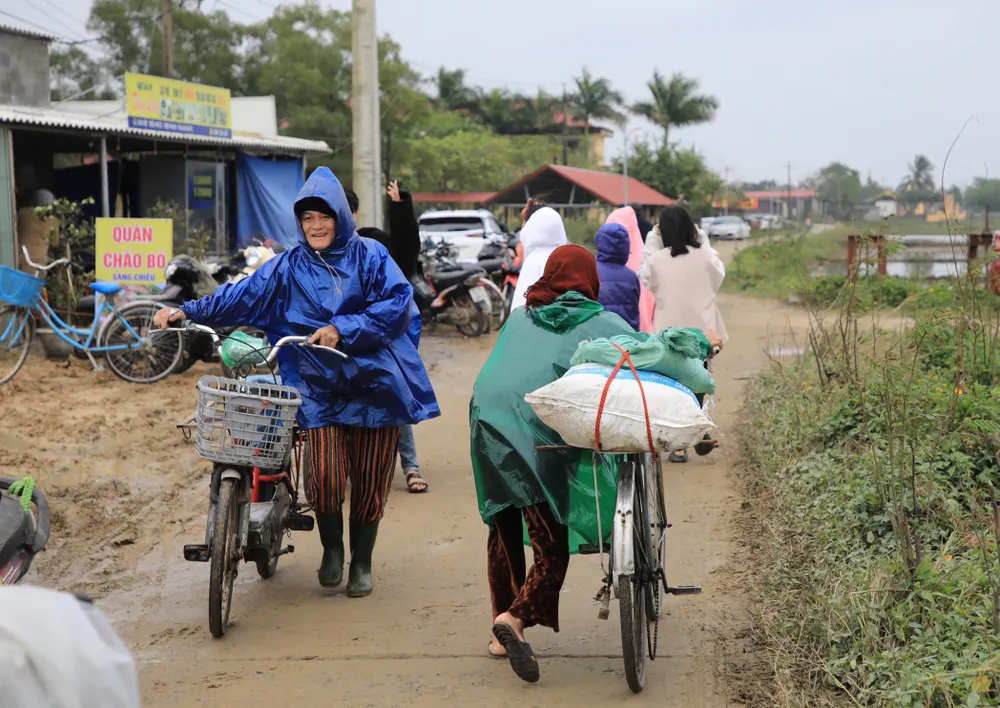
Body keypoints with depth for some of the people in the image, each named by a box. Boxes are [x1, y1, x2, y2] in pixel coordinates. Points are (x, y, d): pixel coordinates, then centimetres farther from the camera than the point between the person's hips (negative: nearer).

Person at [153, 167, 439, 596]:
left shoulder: (370, 256, 2)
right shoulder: (288, 268, 7)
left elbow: (397, 302, -10)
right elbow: (241, 296, 2)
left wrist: (342, 329, -17)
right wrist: (187, 311, -9)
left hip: (376, 384, 0)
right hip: (321, 389, 0)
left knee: (369, 481, 4)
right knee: (325, 479, -14)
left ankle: (362, 562, 25)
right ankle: (331, 549, 15)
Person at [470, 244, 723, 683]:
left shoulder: (520, 317, 23)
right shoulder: (598, 321, 9)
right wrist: (702, 341, 20)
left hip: (487, 421, 5)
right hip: (536, 430, -5)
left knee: (503, 530, 19)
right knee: (551, 547, -1)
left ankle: (502, 636, 23)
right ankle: (516, 617, -25)